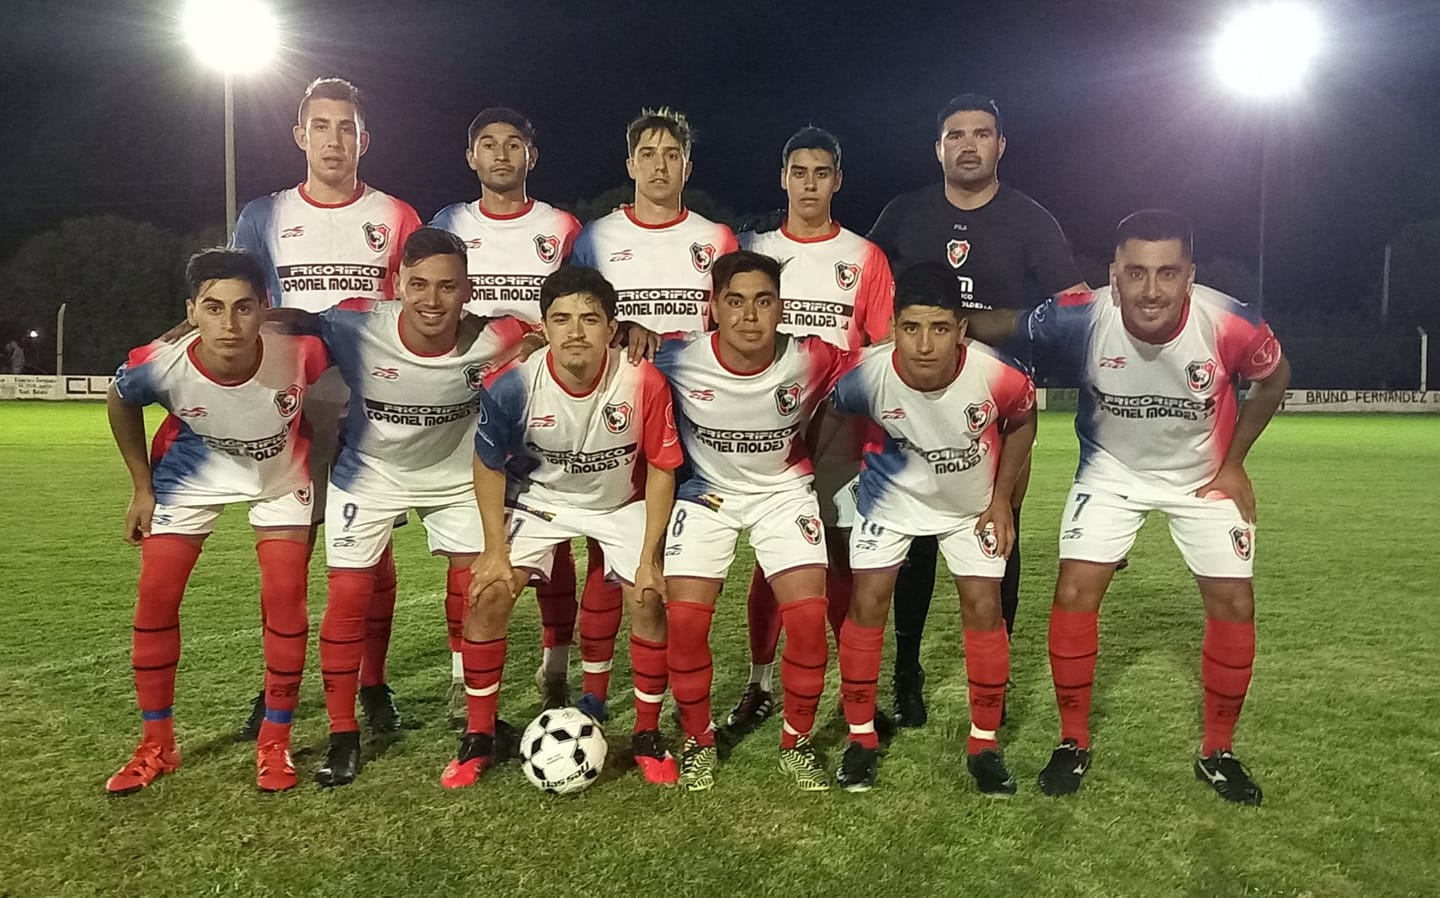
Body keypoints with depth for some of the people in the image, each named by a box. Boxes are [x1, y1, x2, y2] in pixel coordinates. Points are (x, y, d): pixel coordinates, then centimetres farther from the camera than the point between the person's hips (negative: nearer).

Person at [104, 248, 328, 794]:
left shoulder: (299, 353, -35)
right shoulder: (159, 365, -29)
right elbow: (120, 402, -5)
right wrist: (142, 489, 0)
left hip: (280, 477, 0)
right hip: (191, 475, 1)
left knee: (285, 599, -7)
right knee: (155, 599, -2)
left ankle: (275, 743, 10)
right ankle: (157, 746, 16)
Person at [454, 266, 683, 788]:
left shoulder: (643, 382, -28)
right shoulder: (514, 386, -26)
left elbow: (661, 467, -14)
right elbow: (489, 465, -7)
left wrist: (649, 556, -14)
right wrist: (496, 550, -9)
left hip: (623, 502, 0)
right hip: (541, 498, 1)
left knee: (649, 601, -13)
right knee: (488, 596, -12)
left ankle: (647, 735, 10)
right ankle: (478, 737, 7)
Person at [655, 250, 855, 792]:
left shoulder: (811, 360, -21)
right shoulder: (677, 360, -22)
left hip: (784, 490, 0)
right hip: (706, 489, 0)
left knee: (809, 615, -13)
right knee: (684, 617, -13)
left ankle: (797, 742, 10)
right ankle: (697, 741, 12)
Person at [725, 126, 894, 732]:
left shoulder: (864, 256, 8)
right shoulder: (753, 249, 11)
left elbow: (884, 346, 5)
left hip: (840, 418, -1)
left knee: (841, 554, -3)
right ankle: (759, 684, 16)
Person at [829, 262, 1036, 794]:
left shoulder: (997, 375, -31)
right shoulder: (868, 376, -33)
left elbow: (1022, 422, -7)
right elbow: (837, 417, -8)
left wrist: (1001, 499, -5)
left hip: (971, 505, 1)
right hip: (891, 496, 0)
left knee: (984, 608, -2)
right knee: (868, 604, -6)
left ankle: (984, 744, 16)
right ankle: (860, 737, 11)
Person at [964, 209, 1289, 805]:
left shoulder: (1230, 325, -29)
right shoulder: (1079, 319, -31)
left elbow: (1274, 378, -6)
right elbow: (996, 327, -14)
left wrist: (1234, 462, -5)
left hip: (1202, 476, 1)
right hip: (1112, 471, -1)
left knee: (1234, 603, -2)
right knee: (1074, 593, -11)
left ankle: (1218, 751, 20)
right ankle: (1073, 742, 9)